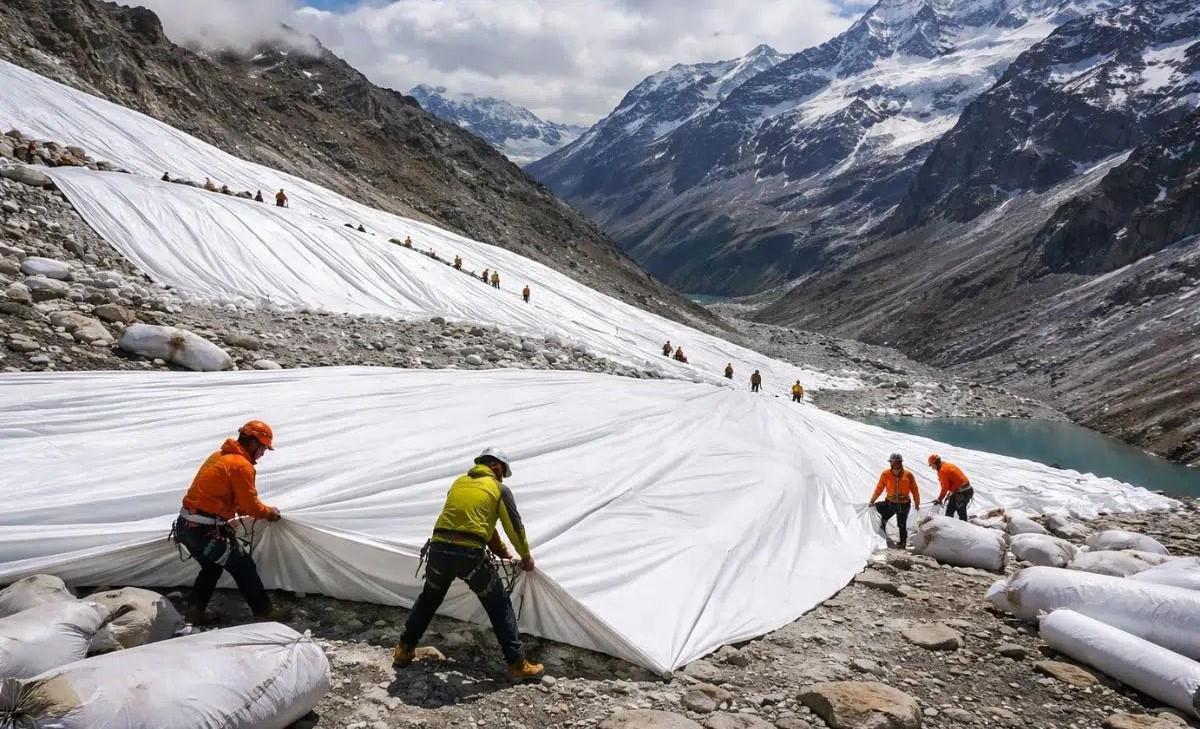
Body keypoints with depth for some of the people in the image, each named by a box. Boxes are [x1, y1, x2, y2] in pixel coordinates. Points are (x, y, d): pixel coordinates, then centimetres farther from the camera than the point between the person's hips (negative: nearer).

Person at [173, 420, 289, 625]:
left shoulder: (219, 456, 14)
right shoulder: (241, 465, -15)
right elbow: (251, 505, -11)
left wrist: (261, 511, 21)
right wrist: (269, 512, 9)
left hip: (186, 525, 9)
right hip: (205, 531, -9)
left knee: (212, 566, 28)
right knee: (244, 568, 6)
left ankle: (195, 611, 30)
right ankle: (264, 611, 15)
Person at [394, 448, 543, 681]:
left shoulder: (459, 482, 22)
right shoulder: (500, 489, 8)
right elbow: (515, 527, 12)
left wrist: (499, 549, 37)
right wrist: (526, 557, 30)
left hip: (439, 549, 4)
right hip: (470, 554, -4)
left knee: (428, 600, 29)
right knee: (500, 607, 10)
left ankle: (404, 650, 37)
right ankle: (517, 664, 11)